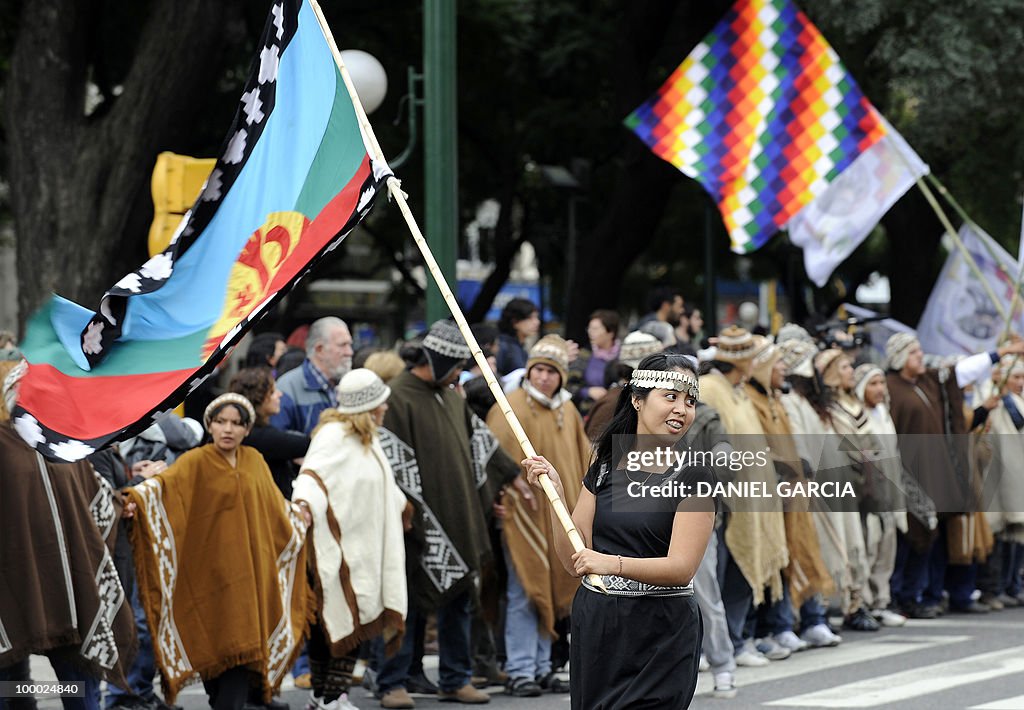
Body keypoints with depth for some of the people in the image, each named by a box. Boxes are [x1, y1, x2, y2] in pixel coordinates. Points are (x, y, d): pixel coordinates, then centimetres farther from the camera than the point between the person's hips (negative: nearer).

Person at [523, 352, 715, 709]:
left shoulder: (694, 476, -6)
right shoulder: (605, 467, 9)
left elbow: (682, 568, -16)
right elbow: (574, 561, 4)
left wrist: (614, 564, -31)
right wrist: (554, 491, -7)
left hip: (660, 638, -4)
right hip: (594, 625, 5)